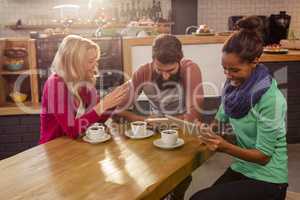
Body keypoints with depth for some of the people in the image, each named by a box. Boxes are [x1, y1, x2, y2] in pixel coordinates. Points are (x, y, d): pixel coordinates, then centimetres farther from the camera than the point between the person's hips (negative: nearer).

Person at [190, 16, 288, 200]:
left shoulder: (270, 98, -24)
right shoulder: (233, 85, -4)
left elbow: (263, 156, -19)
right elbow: (221, 120, 10)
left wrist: (226, 147, -31)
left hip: (267, 178, -6)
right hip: (242, 168, 6)